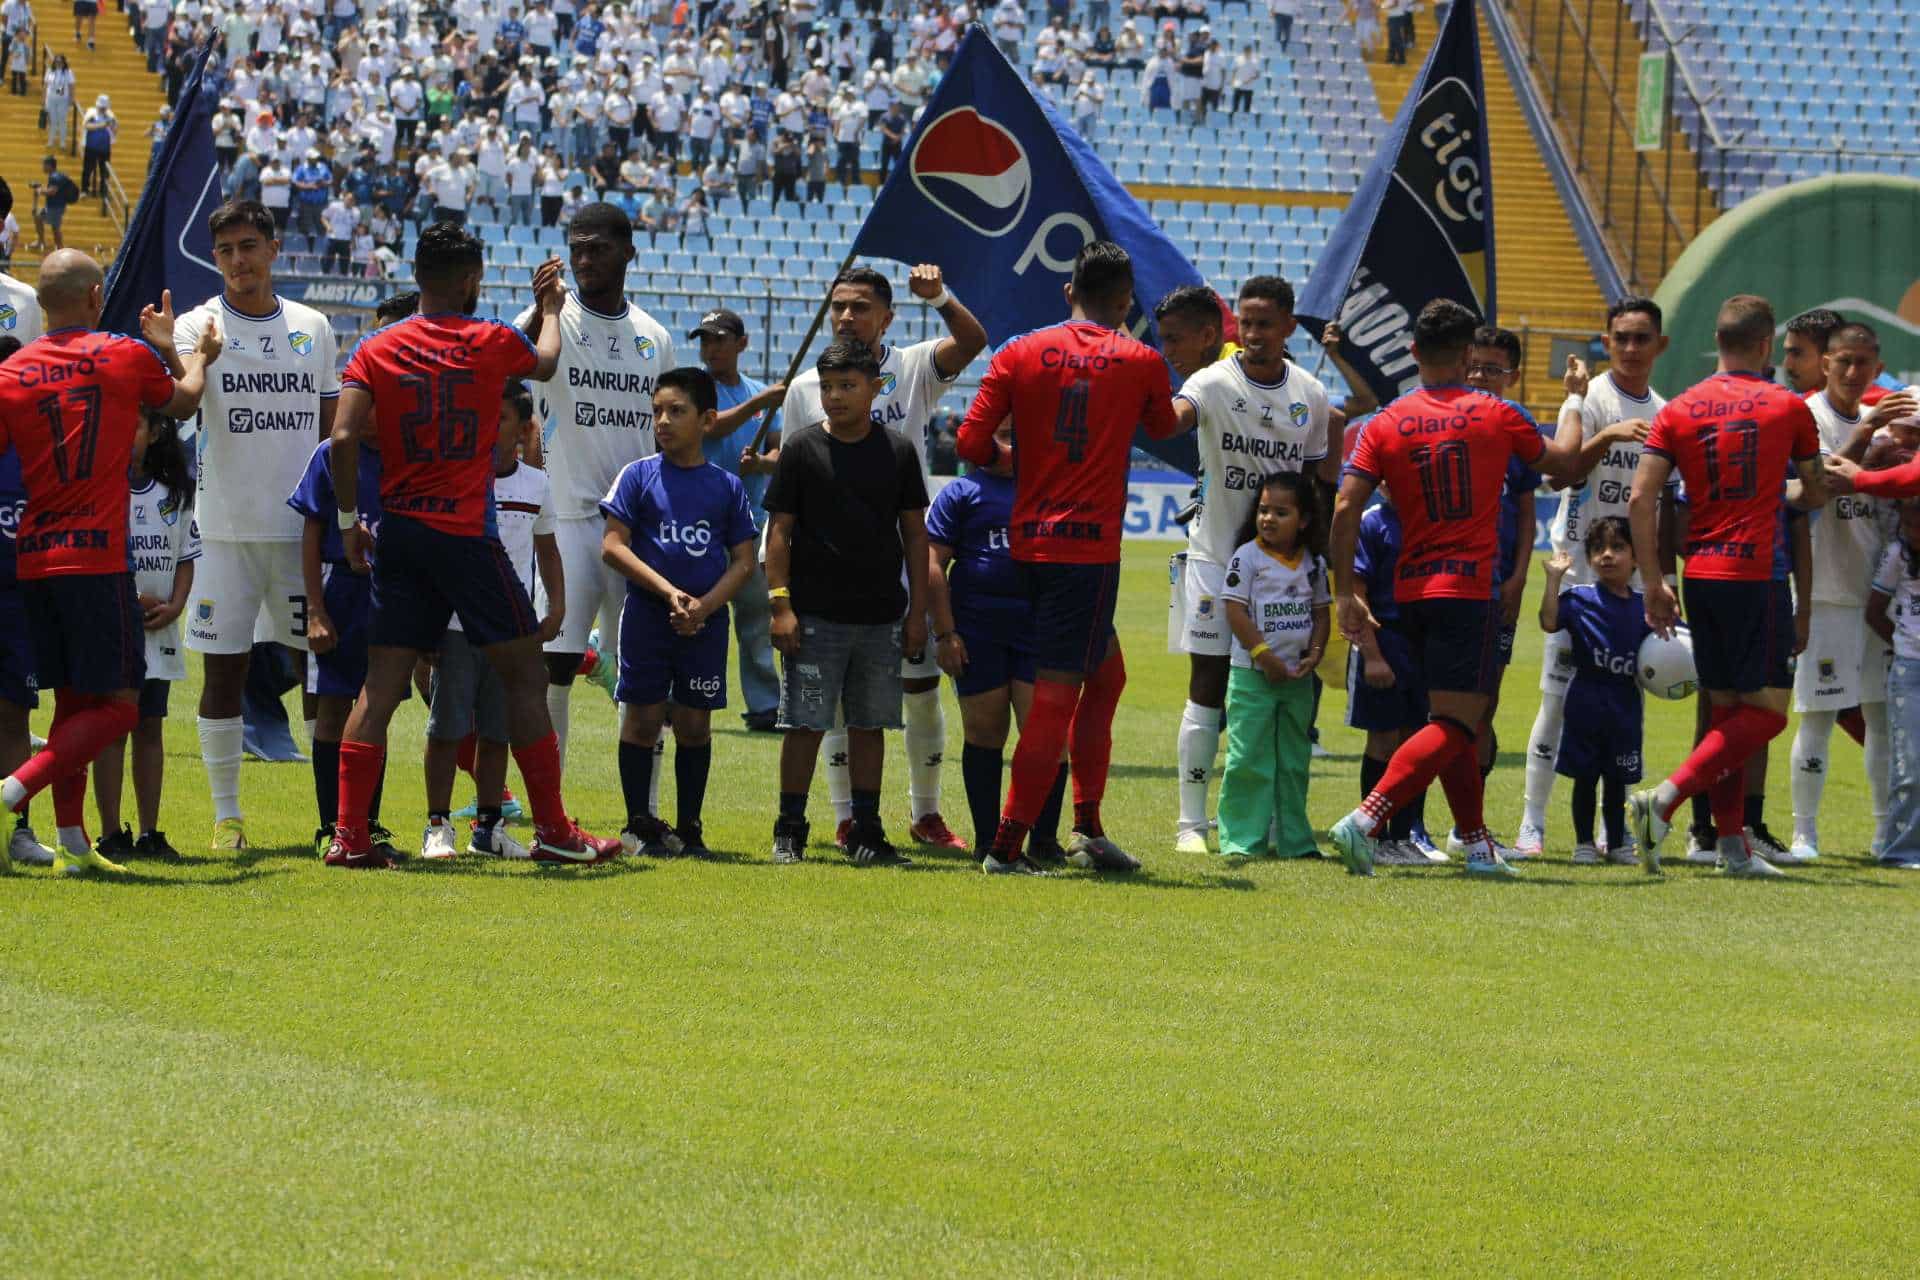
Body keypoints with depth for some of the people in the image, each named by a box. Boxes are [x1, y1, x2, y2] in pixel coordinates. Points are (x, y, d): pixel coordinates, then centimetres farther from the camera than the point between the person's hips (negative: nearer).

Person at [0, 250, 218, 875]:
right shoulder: (128, 357, -1)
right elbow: (184, 399, 20)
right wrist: (189, 353, 40)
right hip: (96, 559, -5)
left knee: (71, 703, 14)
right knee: (118, 705, -1)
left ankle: (73, 844, 11)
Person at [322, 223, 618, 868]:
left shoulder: (375, 350, 3)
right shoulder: (492, 342, -1)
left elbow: (343, 439, -8)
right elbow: (546, 362, 22)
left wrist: (349, 520, 3)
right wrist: (550, 309, 42)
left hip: (399, 529, 3)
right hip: (467, 533, -3)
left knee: (380, 687, 3)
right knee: (523, 674, 6)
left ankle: (349, 834, -3)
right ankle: (552, 830, 7)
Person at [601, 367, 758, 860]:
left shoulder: (727, 486, 7)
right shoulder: (639, 476, 2)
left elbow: (743, 561, 6)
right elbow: (613, 546, -4)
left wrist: (704, 605, -11)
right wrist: (669, 592, -13)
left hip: (705, 622, 2)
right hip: (647, 614, -1)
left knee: (695, 724, 5)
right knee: (642, 718, -1)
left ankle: (689, 828, 13)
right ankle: (640, 825, 7)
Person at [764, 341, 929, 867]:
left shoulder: (897, 451, 5)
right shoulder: (803, 447, -1)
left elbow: (915, 533, 9)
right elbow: (780, 530, -1)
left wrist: (917, 611, 5)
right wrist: (780, 604, -9)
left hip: (882, 616, 2)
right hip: (815, 615, -2)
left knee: (869, 724, 7)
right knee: (805, 723, -3)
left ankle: (866, 833, 14)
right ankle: (789, 832, 5)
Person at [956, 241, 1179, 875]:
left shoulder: (1020, 353, 3)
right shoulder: (1141, 363, 0)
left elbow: (971, 443, -1)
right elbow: (1164, 426, 20)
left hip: (1026, 539, 5)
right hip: (1089, 547, -5)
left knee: (1107, 675, 21)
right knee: (1055, 697, -4)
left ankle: (1087, 828, 18)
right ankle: (1006, 847, -9)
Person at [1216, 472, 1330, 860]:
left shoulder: (1313, 563, 7)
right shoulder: (1247, 557, -8)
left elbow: (1321, 611, 12)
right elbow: (1235, 610, -12)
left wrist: (1315, 653, -4)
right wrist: (1263, 653, -17)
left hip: (1298, 677, 5)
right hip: (1252, 674, -5)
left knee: (1294, 761, 11)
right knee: (1249, 759, -7)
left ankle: (1293, 839, 19)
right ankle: (1242, 839, -4)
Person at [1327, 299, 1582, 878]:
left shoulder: (1386, 425, 3)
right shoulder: (1496, 416, -1)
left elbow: (1345, 510, -5)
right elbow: (1564, 462, 16)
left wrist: (1345, 593, -1)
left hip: (1412, 590, 5)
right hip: (1469, 588, -5)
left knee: (1455, 722, 16)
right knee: (1453, 726, -9)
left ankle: (1477, 843, 18)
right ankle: (1365, 820, -25)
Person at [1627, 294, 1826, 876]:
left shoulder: (1679, 410, 6)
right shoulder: (1788, 408, -1)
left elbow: (1641, 497, -1)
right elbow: (1817, 495, 12)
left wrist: (1653, 580, 5)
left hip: (1701, 575, 5)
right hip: (1757, 576, -5)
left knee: (1726, 709, 12)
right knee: (1767, 711, -3)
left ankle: (1733, 843, 8)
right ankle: (1665, 798, -20)